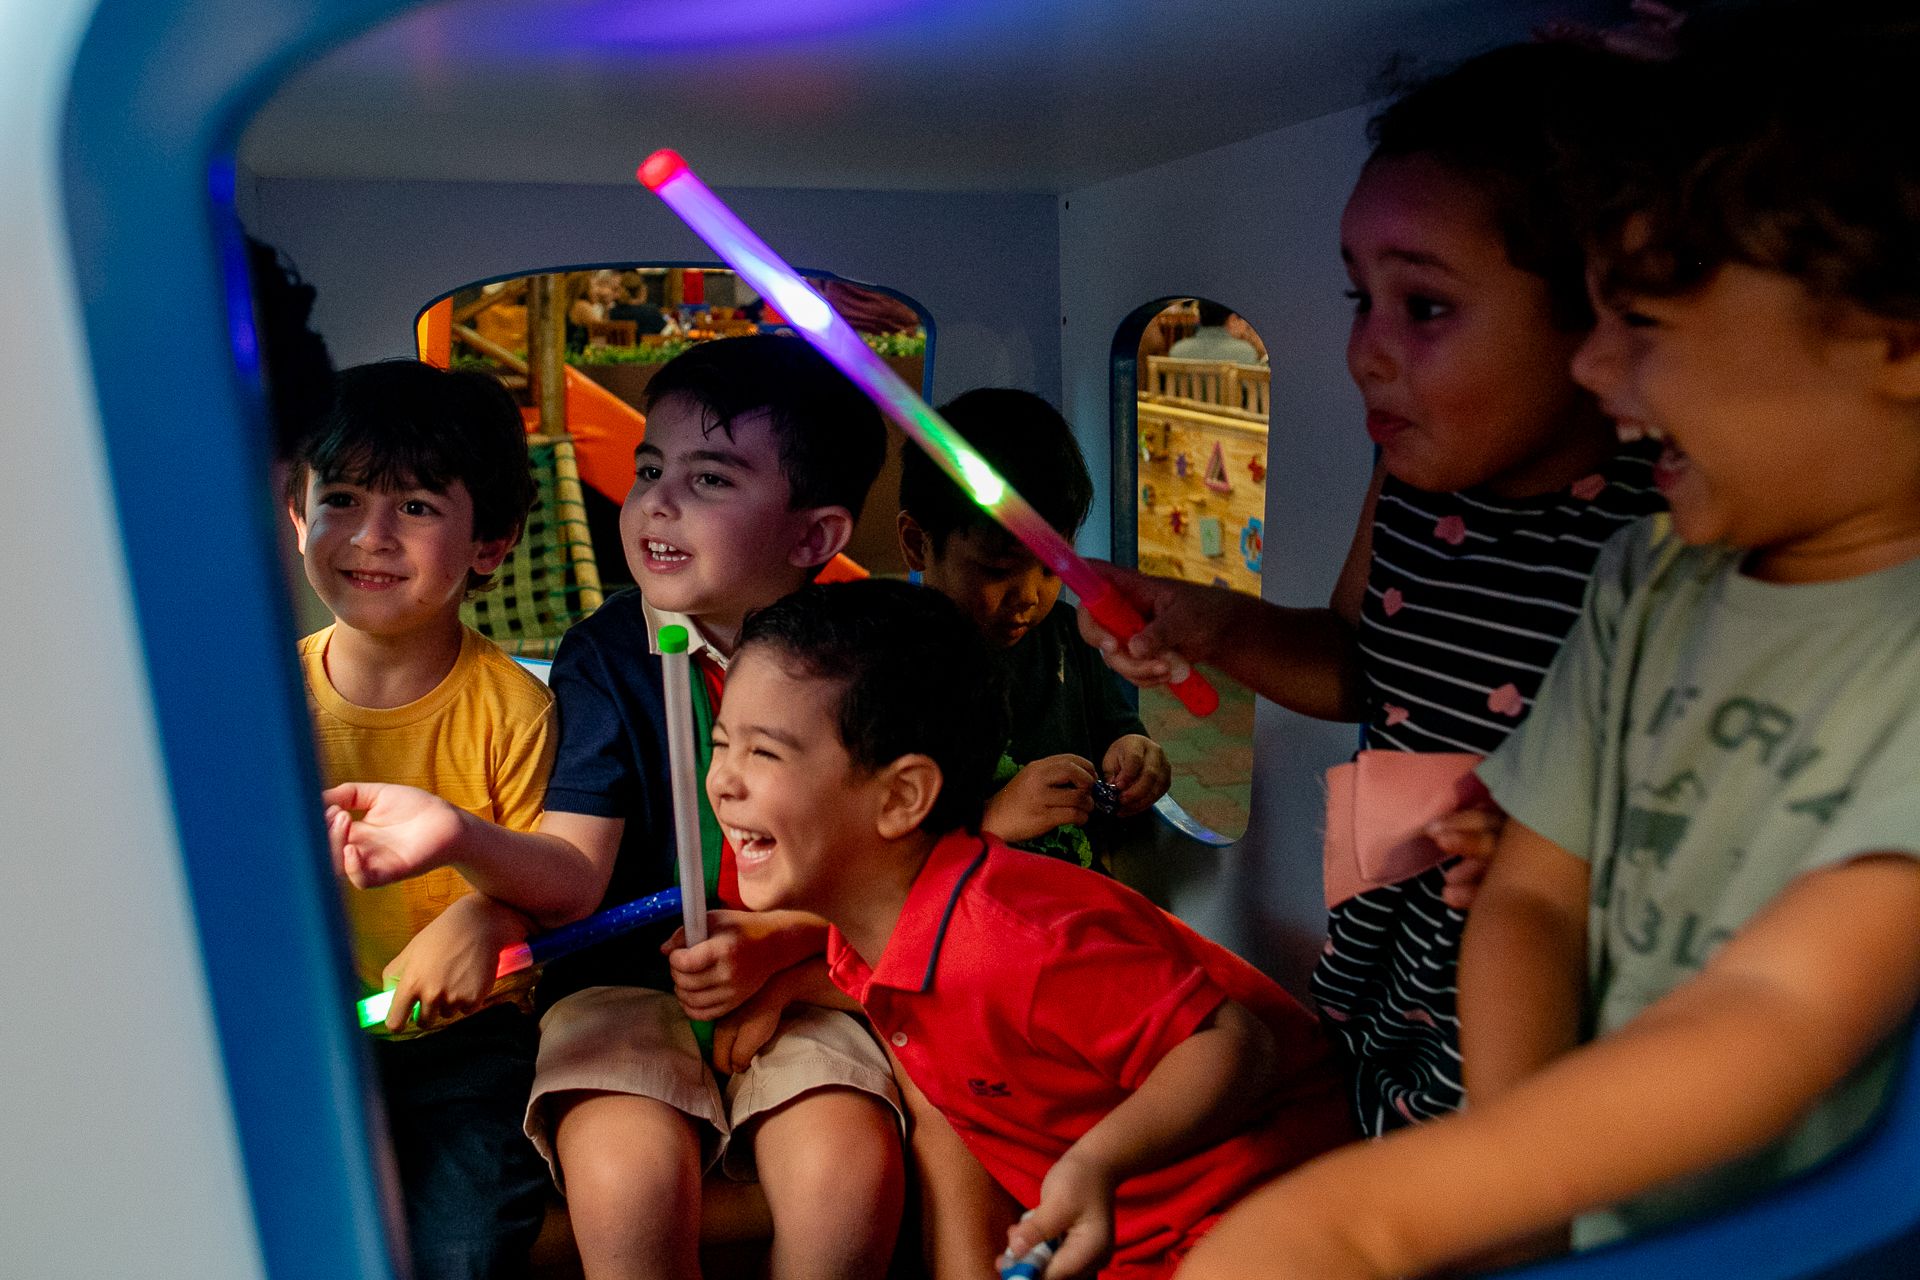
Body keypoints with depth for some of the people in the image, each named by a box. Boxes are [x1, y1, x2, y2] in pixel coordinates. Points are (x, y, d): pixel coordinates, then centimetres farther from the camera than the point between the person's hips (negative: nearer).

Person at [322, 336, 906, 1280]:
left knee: (848, 1179, -25)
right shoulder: (604, 652, -4)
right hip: (628, 975, 0)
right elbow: (575, 873, -12)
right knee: (627, 1182, -27)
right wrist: (457, 836, -32)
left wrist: (782, 942, -16)